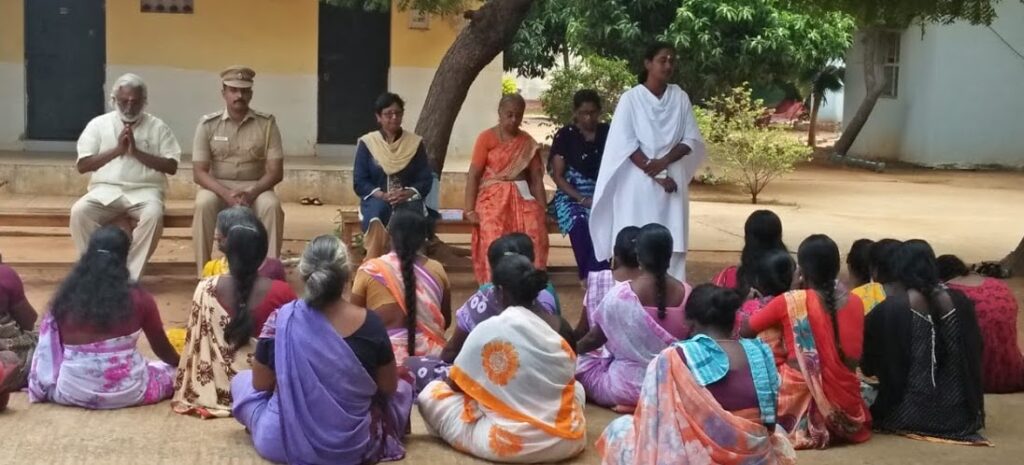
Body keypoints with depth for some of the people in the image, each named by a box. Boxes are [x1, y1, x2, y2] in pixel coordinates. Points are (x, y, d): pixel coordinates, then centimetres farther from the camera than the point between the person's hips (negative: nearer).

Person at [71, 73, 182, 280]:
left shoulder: (158, 127, 8)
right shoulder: (98, 124, 10)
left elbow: (172, 166, 0)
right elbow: (82, 165, 3)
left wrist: (137, 152, -9)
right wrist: (117, 150, -6)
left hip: (144, 190, -1)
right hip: (106, 189, 1)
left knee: (153, 215, -35)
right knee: (79, 211, -29)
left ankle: (130, 277, -27)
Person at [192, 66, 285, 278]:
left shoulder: (267, 123, -4)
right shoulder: (208, 124, -4)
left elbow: (275, 171, -6)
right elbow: (199, 172, -7)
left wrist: (251, 193, -23)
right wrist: (226, 194, -25)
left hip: (254, 187, 0)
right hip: (217, 187, 0)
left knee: (272, 205, -32)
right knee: (204, 204, -33)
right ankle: (204, 274, -25)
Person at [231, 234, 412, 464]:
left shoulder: (282, 320, -17)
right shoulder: (370, 324, -16)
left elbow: (260, 385, -4)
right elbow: (389, 387, -3)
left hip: (282, 443, -1)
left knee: (241, 381, 26)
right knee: (403, 388, 26)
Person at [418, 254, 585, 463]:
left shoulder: (489, 330, -11)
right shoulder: (562, 327, 1)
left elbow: (455, 384, 1)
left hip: (510, 442, -2)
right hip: (567, 439, 2)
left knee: (431, 393, 12)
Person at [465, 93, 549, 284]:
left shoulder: (528, 142, 11)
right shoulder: (486, 138, 0)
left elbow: (536, 178, 12)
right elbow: (473, 175, -4)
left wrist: (543, 209, 2)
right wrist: (469, 210, -12)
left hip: (521, 196, 3)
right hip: (493, 197, -3)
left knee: (535, 227, -23)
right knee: (493, 234, -27)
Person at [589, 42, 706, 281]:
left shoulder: (680, 98, 7)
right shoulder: (631, 98, -3)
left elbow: (692, 139, 5)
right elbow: (625, 144, -8)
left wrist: (664, 162, -12)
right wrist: (656, 175, -13)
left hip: (673, 181, 3)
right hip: (639, 182, -3)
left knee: (672, 243, 1)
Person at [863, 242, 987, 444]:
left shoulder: (891, 308, -13)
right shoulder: (960, 301, 0)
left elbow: (870, 364, -2)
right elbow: (974, 357, 11)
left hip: (910, 414, -6)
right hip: (958, 414, 6)